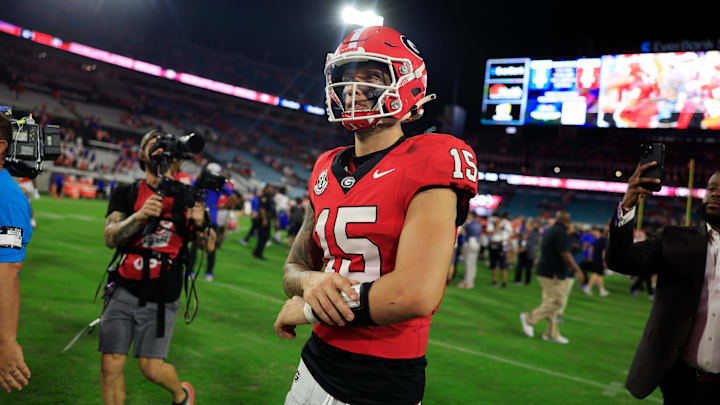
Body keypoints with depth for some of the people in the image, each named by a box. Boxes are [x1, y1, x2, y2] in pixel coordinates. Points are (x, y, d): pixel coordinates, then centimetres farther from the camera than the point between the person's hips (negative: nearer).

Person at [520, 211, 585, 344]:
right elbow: (565, 255, -20)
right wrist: (578, 270, -13)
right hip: (554, 274, -10)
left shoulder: (550, 231, 13)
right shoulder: (561, 233, -16)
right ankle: (529, 318, 0)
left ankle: (552, 333, 17)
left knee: (550, 302, 13)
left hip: (545, 272, 10)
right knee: (556, 302, -4)